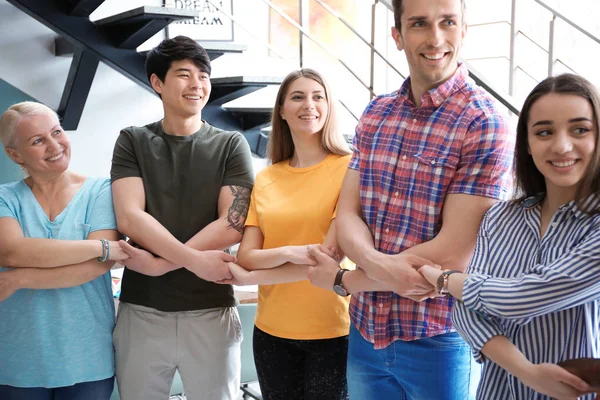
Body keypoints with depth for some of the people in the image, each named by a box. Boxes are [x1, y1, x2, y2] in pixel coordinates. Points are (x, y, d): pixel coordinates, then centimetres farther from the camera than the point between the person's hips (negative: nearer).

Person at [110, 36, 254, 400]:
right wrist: (194, 260, -17)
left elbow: (232, 226, -7)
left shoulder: (231, 145, 3)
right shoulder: (133, 142, 5)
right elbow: (130, 219, -8)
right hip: (141, 310, 1)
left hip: (211, 311, 0)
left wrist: (159, 263, -13)